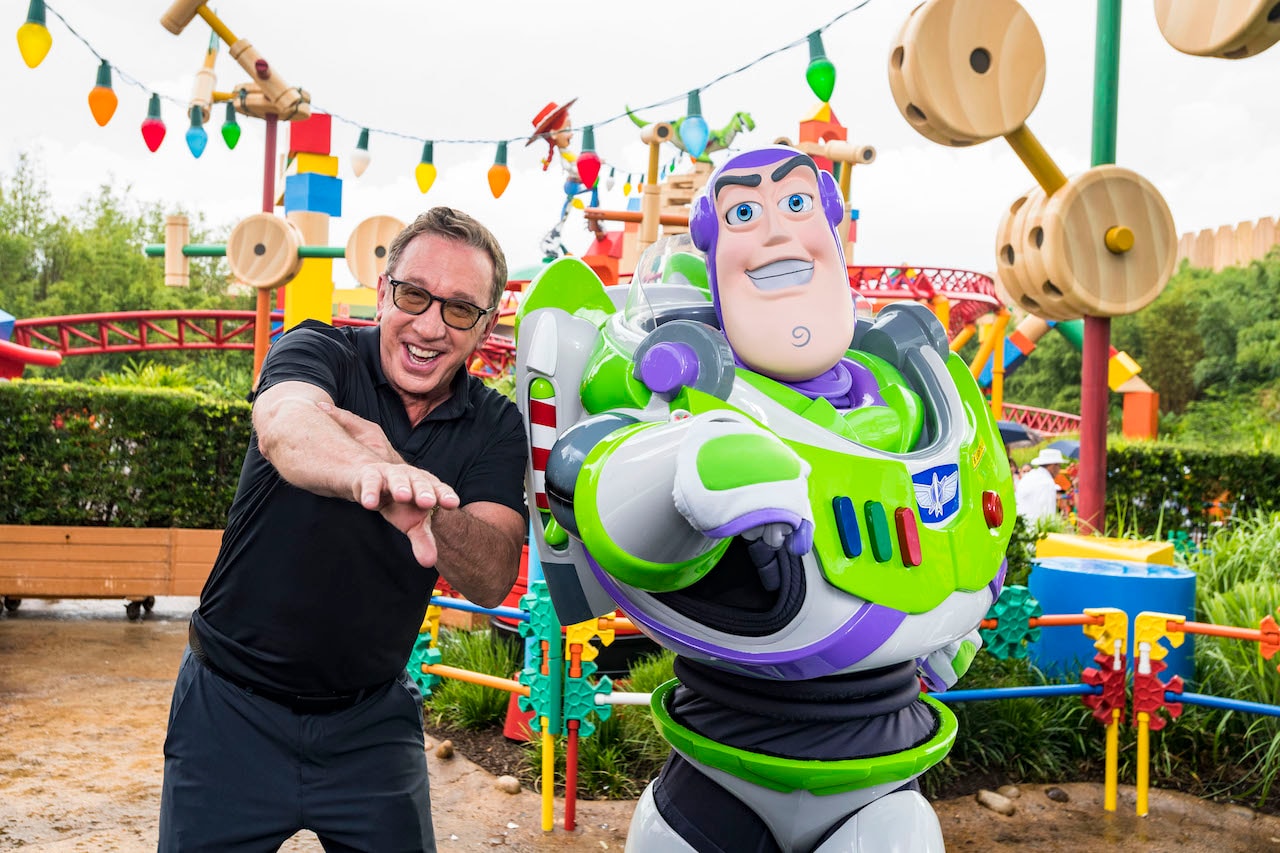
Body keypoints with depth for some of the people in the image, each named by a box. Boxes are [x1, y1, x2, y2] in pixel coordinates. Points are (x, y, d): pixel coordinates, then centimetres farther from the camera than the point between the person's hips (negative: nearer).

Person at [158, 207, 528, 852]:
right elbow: (286, 424, -37)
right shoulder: (320, 352, -12)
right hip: (235, 708, -2)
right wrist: (366, 474, -60)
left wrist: (409, 484, -37)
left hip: (371, 719, 2)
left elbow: (492, 580, -20)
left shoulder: (496, 426, -5)